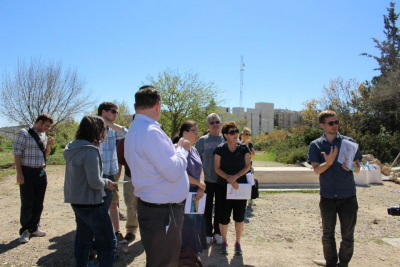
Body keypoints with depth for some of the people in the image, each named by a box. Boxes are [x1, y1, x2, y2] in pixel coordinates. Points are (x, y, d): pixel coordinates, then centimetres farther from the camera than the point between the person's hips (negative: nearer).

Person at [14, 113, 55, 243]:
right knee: (27, 204, 1)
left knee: (38, 203, 12)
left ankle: (34, 228, 26)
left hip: (41, 172, 6)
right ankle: (25, 230, 17)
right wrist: (19, 173, -17)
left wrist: (48, 145, -1)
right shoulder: (23, 133, -9)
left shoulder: (44, 136, 11)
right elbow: (17, 154, -12)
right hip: (28, 173, -6)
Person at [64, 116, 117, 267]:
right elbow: (95, 182, -24)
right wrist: (107, 182, -5)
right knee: (108, 243, 0)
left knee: (83, 238, 22)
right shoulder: (90, 151, -22)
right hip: (90, 203, -9)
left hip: (77, 201, 9)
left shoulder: (73, 148, 5)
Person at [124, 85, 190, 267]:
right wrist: (182, 149, -8)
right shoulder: (150, 131, -22)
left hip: (153, 207, 10)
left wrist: (176, 149, 13)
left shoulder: (135, 129, 11)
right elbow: (173, 172, -24)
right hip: (162, 211, -10)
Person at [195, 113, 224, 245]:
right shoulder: (202, 140, -2)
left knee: (220, 208, 11)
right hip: (207, 180, -1)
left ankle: (218, 232, 26)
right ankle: (208, 233, 22)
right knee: (207, 208, 8)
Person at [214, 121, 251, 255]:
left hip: (241, 186, 1)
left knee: (239, 216, 6)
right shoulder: (220, 149, -3)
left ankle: (238, 243, 24)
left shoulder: (244, 148, 0)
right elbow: (217, 168, -5)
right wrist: (229, 179, -18)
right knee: (224, 217, 3)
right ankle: (224, 242, 25)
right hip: (223, 187, -1)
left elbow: (247, 166, -3)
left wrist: (236, 176, -17)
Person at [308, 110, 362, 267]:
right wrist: (329, 162, -28)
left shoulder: (349, 142, 1)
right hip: (327, 196, 0)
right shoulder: (315, 145, 0)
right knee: (328, 234, 11)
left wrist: (352, 166, -21)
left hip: (348, 196, 0)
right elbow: (317, 170, -9)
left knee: (348, 234, 8)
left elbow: (358, 169, 2)